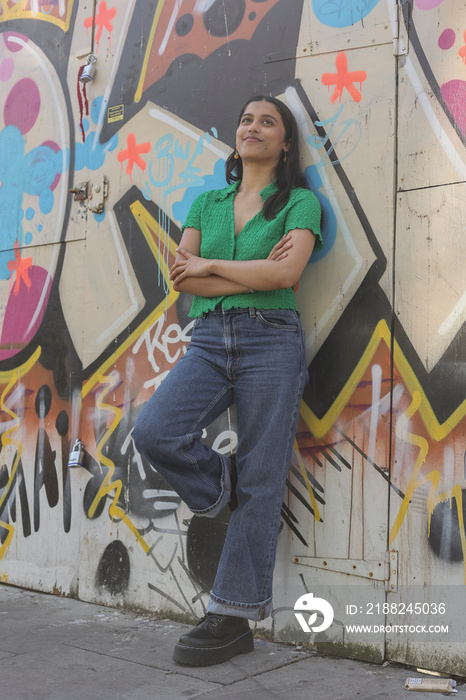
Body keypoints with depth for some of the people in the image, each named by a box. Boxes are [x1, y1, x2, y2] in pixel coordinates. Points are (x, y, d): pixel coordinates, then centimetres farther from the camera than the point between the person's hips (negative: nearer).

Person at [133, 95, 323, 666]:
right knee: (154, 432, -22)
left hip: (271, 341, -3)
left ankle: (233, 617, 7)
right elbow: (181, 277, 4)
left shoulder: (300, 202, 6)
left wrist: (210, 266, -3)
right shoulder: (206, 203, 18)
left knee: (259, 482, -4)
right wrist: (255, 274, -6)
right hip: (208, 340, 4)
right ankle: (220, 487, 9)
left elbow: (286, 273, -12)